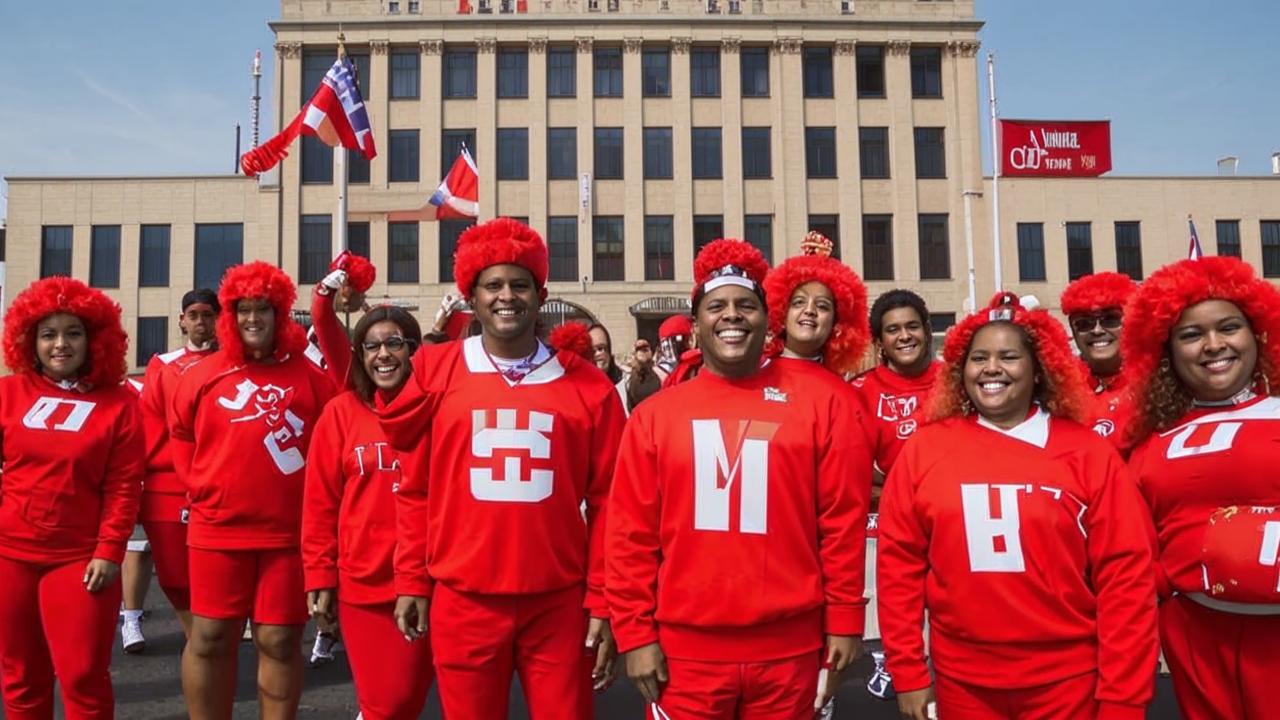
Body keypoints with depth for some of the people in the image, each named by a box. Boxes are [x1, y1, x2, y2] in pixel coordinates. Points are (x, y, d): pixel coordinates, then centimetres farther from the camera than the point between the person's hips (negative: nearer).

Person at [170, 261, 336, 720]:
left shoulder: (307, 375, -1)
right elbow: (179, 433, 16)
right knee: (210, 639, 10)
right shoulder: (203, 375, 4)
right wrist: (200, 484, 6)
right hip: (217, 529, 2)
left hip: (288, 530, -1)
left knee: (280, 642, 7)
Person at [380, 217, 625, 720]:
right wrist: (411, 581, 6)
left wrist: (603, 603, 0)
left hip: (559, 604, 0)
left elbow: (606, 502, 1)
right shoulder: (434, 372, 1)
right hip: (462, 600, 1)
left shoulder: (588, 386, 0)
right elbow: (415, 490, 7)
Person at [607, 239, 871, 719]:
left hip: (791, 648, 0)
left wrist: (844, 620, 1)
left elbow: (844, 516, 1)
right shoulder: (654, 414, 2)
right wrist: (635, 634, -1)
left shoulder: (821, 398, -1)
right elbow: (631, 534, 2)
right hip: (684, 650, 1)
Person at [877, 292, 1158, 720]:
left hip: (1070, 679, -1)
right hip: (962, 679, 1)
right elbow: (899, 563, 0)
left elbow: (1125, 574, -4)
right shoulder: (924, 450, -3)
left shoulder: (1088, 453, -4)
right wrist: (908, 672, -1)